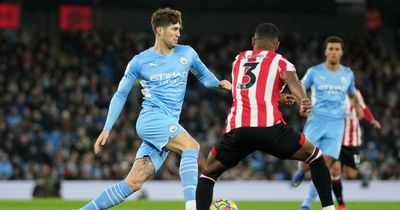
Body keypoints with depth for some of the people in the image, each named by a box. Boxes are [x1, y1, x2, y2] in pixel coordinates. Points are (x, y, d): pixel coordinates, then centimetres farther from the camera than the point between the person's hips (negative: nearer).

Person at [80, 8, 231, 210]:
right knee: (191, 146, -28)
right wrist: (106, 129, 3)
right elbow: (120, 95, 8)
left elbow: (203, 75, 27)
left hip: (169, 127, 5)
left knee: (134, 183, -3)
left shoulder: (186, 53, 12)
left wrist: (218, 83, 3)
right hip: (152, 119, -5)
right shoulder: (139, 61, 2)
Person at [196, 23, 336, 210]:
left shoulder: (238, 60, 29)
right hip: (269, 127, -2)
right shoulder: (280, 62, 15)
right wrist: (303, 102, -28)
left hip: (237, 129, 2)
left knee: (209, 173, 23)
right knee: (315, 157, 20)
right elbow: (292, 81, -9)